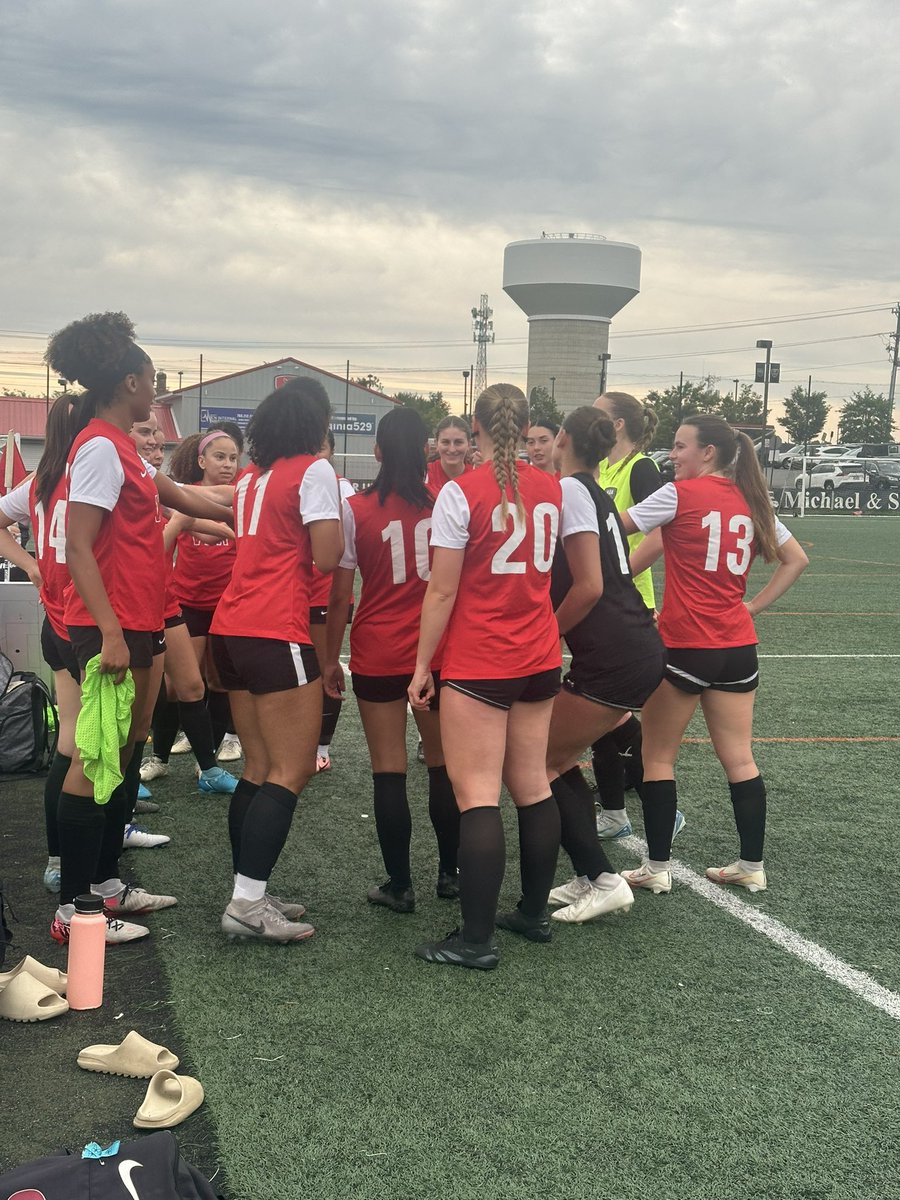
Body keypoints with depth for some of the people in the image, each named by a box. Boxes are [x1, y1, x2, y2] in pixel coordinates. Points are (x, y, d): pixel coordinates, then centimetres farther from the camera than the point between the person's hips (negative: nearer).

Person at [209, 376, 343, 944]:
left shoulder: (253, 475, 18)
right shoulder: (315, 471, -6)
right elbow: (327, 557, -11)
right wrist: (335, 510, 6)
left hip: (232, 627, 9)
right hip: (277, 632, -9)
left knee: (260, 768, 12)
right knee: (293, 770, -6)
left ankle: (250, 895, 14)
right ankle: (248, 902, -10)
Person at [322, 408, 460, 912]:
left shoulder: (357, 509, -6)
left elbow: (341, 594, -4)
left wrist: (331, 658, 6)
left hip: (377, 655, -2)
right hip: (438, 651, 2)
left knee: (389, 772, 4)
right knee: (444, 765, 15)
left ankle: (400, 885, 9)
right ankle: (450, 874, 24)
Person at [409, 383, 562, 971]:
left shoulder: (461, 492, -12)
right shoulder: (551, 489, 5)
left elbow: (442, 592, -12)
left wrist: (422, 666, -5)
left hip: (477, 664, -6)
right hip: (539, 658, 6)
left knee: (477, 794, -5)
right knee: (533, 786, 14)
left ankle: (477, 939, -4)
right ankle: (534, 910, 26)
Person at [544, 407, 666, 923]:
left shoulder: (569, 490, -10)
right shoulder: (598, 493, 17)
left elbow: (589, 587, -17)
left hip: (613, 661, -9)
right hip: (642, 648, 9)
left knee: (541, 763, 3)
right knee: (561, 758, 18)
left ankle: (603, 879, 3)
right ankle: (591, 877, 21)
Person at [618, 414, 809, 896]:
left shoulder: (680, 494, -10)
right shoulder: (751, 501, 9)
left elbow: (616, 526, -6)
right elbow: (796, 560, 14)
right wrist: (754, 605, 11)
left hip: (685, 646, -6)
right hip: (738, 647, 6)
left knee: (657, 756, 7)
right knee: (739, 758, 11)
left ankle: (657, 867, 10)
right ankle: (752, 865, 16)